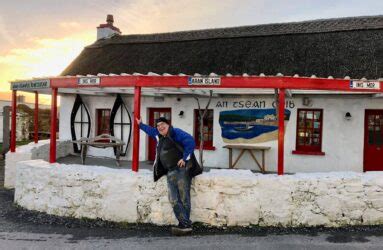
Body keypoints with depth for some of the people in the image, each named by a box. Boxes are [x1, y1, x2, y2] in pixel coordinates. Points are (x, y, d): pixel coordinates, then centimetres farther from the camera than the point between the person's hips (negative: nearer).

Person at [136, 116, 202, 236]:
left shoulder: (175, 133, -6)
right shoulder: (159, 136, 19)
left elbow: (190, 142, -19)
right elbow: (151, 130, 42)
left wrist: (185, 158, -19)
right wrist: (141, 125, 52)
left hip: (181, 169, -8)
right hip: (170, 171, 8)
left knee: (183, 198, -9)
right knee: (174, 200, -2)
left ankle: (185, 225, -7)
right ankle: (185, 224, -2)